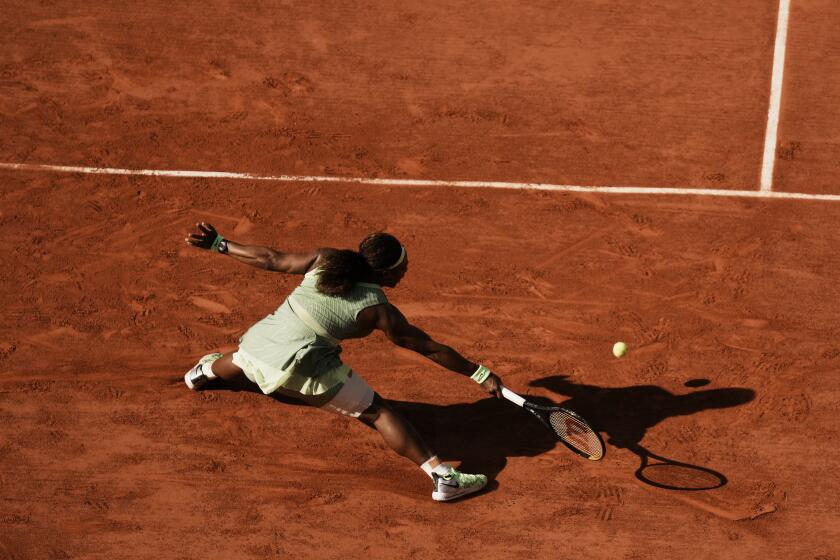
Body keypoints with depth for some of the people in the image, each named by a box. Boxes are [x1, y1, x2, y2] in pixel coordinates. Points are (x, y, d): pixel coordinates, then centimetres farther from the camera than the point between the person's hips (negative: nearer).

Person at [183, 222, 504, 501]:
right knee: (378, 412, 0)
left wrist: (218, 243, 18)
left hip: (257, 341, 6)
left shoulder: (325, 259, 4)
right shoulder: (379, 312, -7)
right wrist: (480, 373, 4)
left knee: (239, 360, 42)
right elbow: (431, 349, -3)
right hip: (302, 368, -6)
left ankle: (203, 372, 76)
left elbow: (271, 260, 8)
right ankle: (443, 477, -8)